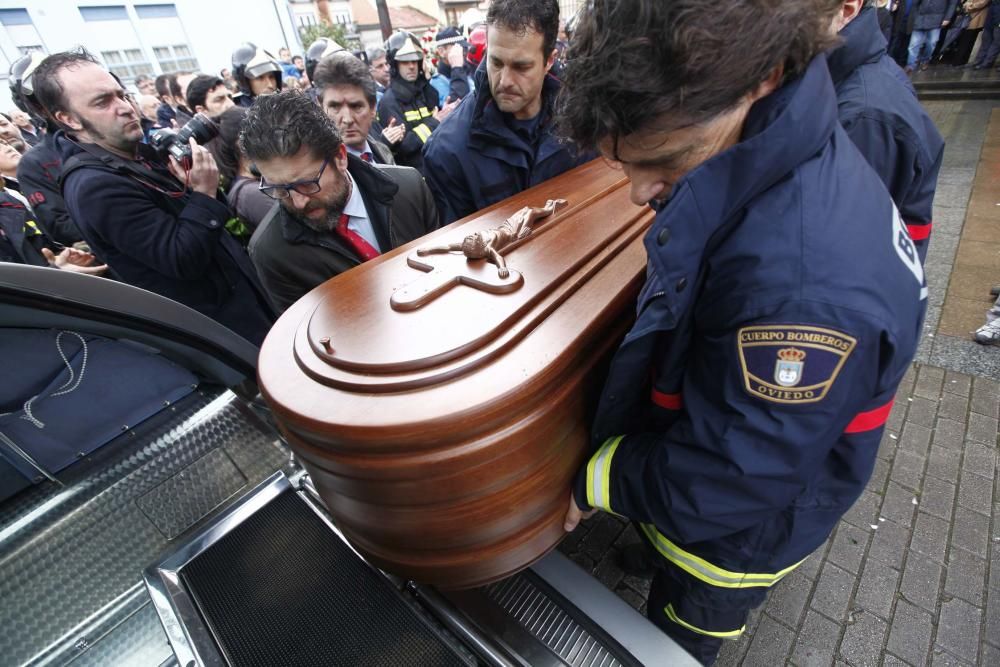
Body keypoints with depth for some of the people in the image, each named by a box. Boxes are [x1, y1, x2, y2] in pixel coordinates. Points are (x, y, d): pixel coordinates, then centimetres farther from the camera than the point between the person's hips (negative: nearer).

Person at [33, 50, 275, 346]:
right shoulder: (94, 186, -21)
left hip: (235, 291, 9)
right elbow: (184, 260, -25)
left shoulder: (138, 152, 7)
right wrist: (205, 194, -21)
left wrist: (193, 186, -6)